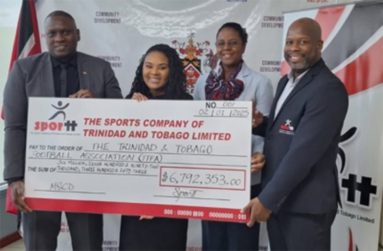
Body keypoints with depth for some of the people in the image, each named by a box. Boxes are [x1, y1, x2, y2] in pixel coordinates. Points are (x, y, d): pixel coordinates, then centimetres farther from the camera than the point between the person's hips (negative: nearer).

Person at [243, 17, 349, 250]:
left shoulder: (328, 88, -18)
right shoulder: (286, 81, 10)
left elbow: (304, 151, -23)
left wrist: (266, 199, -20)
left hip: (305, 204, -8)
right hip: (277, 197, 8)